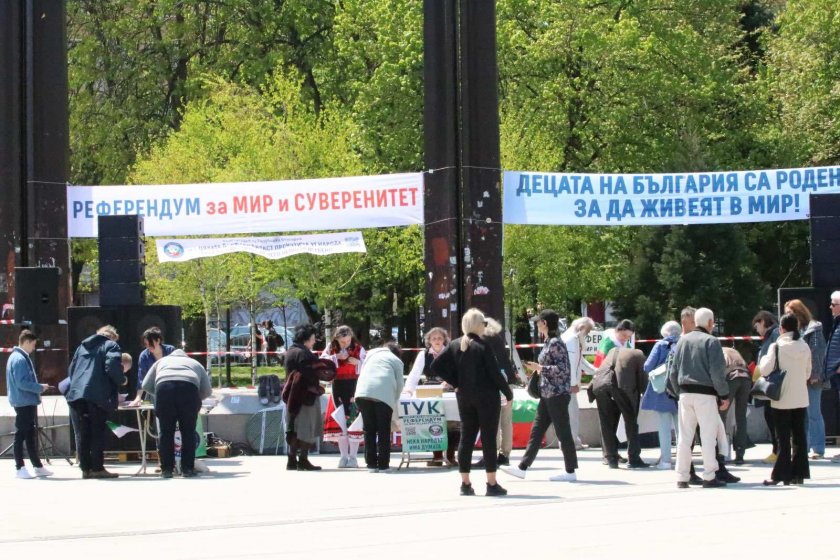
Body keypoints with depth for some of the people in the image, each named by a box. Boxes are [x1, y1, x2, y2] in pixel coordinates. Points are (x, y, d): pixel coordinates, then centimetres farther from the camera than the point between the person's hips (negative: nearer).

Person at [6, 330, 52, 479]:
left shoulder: (21, 357, 15)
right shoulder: (19, 359, -17)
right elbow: (22, 383, -22)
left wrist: (38, 387, 12)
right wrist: (40, 388, -13)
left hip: (28, 402, 10)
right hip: (24, 403, -10)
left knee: (31, 435, 13)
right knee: (21, 435, -4)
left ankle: (37, 466, 19)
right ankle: (20, 468, 1)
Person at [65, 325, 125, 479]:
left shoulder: (83, 346, 24)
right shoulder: (110, 346, 3)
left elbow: (71, 369, 24)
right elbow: (112, 367, -13)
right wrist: (121, 380, 2)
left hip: (76, 395, 6)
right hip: (98, 395, -6)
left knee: (83, 433, 9)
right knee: (98, 432, -3)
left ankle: (86, 468, 8)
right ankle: (97, 468, -5)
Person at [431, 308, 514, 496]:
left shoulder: (454, 345, 4)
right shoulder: (482, 347, -13)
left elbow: (436, 366, 3)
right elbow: (495, 373, -12)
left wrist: (456, 383, 7)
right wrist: (508, 393, 1)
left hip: (464, 397, 5)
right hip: (486, 397, -5)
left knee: (466, 438, 10)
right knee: (488, 439, -1)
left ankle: (465, 483, 10)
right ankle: (492, 484, 0)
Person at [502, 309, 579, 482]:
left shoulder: (556, 343, -14)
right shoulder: (548, 343, 13)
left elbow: (562, 369, -20)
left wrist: (540, 368, -18)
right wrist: (538, 370, 13)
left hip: (557, 394, -10)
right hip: (547, 394, 10)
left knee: (563, 432, -2)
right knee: (536, 431, 9)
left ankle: (570, 471, 5)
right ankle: (522, 468, 11)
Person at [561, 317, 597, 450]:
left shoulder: (574, 339, 19)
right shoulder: (571, 339, -14)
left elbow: (580, 360, 27)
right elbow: (570, 362, -20)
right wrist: (574, 383, -21)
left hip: (569, 384, 10)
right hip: (567, 384, -10)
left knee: (573, 413, 14)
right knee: (570, 413, -6)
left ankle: (574, 441, 19)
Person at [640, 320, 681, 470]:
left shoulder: (661, 345, -4)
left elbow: (648, 367, -8)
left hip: (662, 390, -2)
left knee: (664, 427, 3)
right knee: (681, 427, 10)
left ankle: (665, 460, 0)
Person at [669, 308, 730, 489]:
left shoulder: (683, 340, 9)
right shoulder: (711, 341, -7)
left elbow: (673, 371, 10)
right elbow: (717, 371, -12)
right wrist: (724, 395, -5)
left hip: (685, 393, 5)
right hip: (705, 394, -5)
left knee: (684, 436, 8)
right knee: (708, 436, 0)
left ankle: (681, 477, 9)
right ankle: (709, 477, -1)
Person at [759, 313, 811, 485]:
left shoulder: (777, 346, -11)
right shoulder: (805, 347, 4)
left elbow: (765, 368, -16)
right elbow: (808, 373, 11)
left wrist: (763, 358, 4)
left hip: (783, 400, -4)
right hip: (801, 399, 4)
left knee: (783, 438, 0)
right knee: (800, 436, 8)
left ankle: (781, 474, 1)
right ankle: (799, 473, 11)